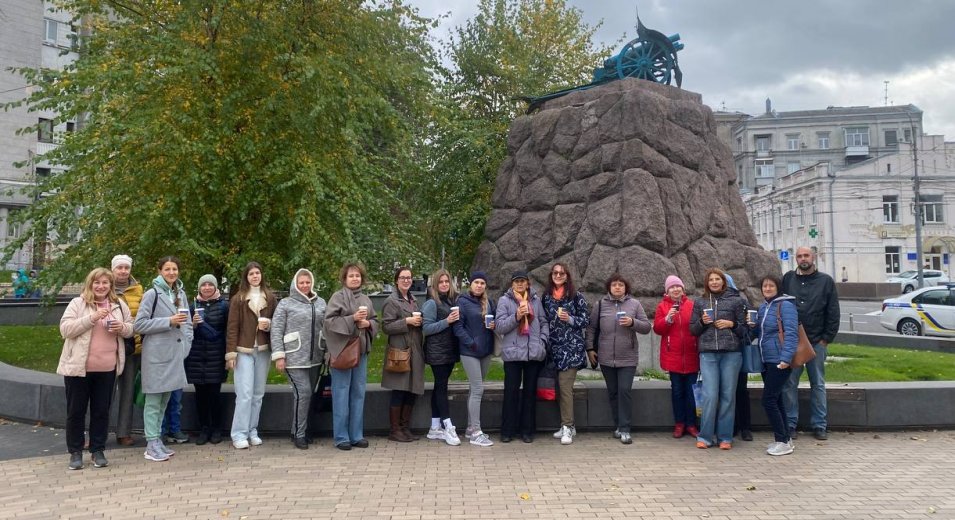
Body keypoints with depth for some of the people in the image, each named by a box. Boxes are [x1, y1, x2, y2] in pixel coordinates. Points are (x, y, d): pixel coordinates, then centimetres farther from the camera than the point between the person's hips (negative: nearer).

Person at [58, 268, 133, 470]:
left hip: (107, 368, 3)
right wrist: (92, 318, -22)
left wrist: (122, 327, -10)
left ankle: (98, 450, 20)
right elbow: (65, 329, -11)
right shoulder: (77, 303, -3)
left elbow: (132, 327, 13)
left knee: (101, 411, 9)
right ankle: (75, 452, 20)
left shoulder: (119, 305, 7)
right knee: (76, 411, 7)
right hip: (78, 367, -2)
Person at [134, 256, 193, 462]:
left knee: (165, 399, 13)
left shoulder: (181, 294, 12)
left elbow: (187, 323, 18)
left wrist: (186, 345, 6)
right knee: (154, 400, -1)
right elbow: (140, 324, -10)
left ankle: (157, 440, 23)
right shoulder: (152, 294, -6)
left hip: (175, 353, 6)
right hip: (156, 354, -6)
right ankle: (152, 444, 5)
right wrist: (168, 321, -16)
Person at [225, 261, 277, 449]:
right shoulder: (237, 299, 0)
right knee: (245, 393, -7)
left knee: (258, 394, 8)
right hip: (244, 351, -3)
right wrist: (231, 353, -8)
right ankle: (239, 434, 1)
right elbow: (232, 328, -3)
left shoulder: (270, 297, 8)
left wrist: (269, 324, -8)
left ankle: (252, 431, 18)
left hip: (263, 350, 3)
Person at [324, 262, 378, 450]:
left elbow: (376, 321, 17)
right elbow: (330, 320, -13)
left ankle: (356, 435, 18)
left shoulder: (366, 299, 13)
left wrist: (368, 323, -5)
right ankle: (341, 437, 7)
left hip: (361, 350, 6)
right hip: (342, 350, -6)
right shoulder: (338, 297, -4)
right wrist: (353, 318, -21)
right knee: (341, 393, -2)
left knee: (359, 393, 9)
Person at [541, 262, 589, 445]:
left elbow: (586, 319, 0)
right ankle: (568, 426, 17)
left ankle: (567, 427, -6)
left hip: (571, 347, -4)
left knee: (565, 386, -12)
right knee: (560, 387, 7)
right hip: (554, 347, 5)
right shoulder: (546, 297, 11)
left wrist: (570, 319, -15)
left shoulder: (576, 296, 0)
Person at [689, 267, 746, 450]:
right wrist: (702, 322, -7)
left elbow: (744, 326, 10)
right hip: (708, 354, 0)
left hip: (731, 353, 0)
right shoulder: (699, 302, 11)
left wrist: (731, 324, -8)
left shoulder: (735, 300, 8)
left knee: (728, 395, 2)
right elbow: (693, 329, 12)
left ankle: (725, 437, 11)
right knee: (710, 395, -5)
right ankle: (705, 436, 4)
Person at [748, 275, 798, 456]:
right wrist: (753, 327, 1)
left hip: (779, 361, -9)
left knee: (769, 400, -8)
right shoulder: (763, 307, 14)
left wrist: (786, 358, -26)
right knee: (775, 400, 13)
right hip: (767, 360, 9)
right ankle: (784, 438, 24)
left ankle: (783, 441, 2)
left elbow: (791, 333, -19)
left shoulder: (785, 305, -11)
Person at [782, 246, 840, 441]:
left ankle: (819, 425, 16)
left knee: (818, 385, 8)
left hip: (817, 342, 0)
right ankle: (790, 424, 10)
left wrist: (827, 338, -4)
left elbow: (833, 313, 2)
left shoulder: (826, 281, 3)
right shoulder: (788, 279, 6)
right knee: (789, 384, 2)